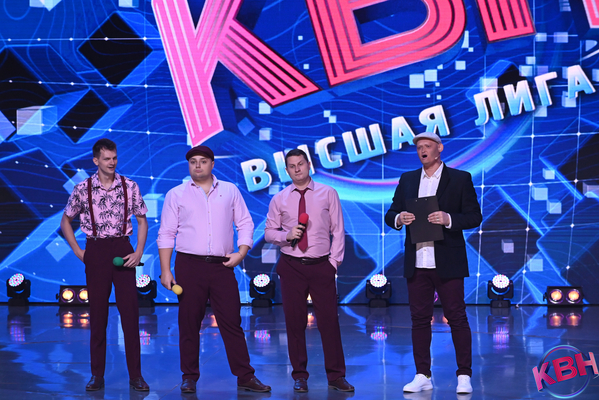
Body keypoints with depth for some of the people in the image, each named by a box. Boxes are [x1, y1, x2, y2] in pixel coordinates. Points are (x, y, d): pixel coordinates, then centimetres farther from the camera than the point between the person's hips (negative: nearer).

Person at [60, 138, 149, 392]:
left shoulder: (129, 187, 1)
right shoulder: (82, 189, 0)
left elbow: (142, 220, 8)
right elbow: (66, 221, 12)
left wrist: (139, 252, -2)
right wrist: (77, 251, 4)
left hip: (122, 251, 0)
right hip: (95, 250, 0)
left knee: (130, 311, -2)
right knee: (97, 312, 4)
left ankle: (135, 375, 6)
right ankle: (97, 375, 13)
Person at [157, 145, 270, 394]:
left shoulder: (230, 191, 11)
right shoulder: (176, 194, 7)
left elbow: (245, 224, 12)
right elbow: (166, 234, 5)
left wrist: (241, 252, -4)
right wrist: (165, 270, -2)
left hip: (222, 266, 1)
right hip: (189, 266, -1)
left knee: (232, 322, 0)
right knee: (189, 323, 3)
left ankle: (245, 377, 5)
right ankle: (190, 378, 14)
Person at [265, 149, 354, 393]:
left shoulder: (328, 194, 4)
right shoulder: (279, 200, 7)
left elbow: (338, 230, 4)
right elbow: (269, 232, 9)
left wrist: (334, 260, -3)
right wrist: (287, 235, -11)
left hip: (322, 265, -1)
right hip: (291, 266, 1)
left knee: (329, 320, -1)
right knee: (294, 322, 4)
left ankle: (336, 376, 8)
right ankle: (300, 376, 15)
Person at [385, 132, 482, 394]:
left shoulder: (460, 179, 1)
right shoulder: (407, 180, 12)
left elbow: (474, 217, -3)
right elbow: (390, 215, 13)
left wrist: (448, 219, -19)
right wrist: (399, 219, -10)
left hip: (448, 263, -4)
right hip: (417, 263, 4)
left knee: (457, 318, -1)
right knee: (419, 319, 6)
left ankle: (464, 376, 7)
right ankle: (422, 376, 14)